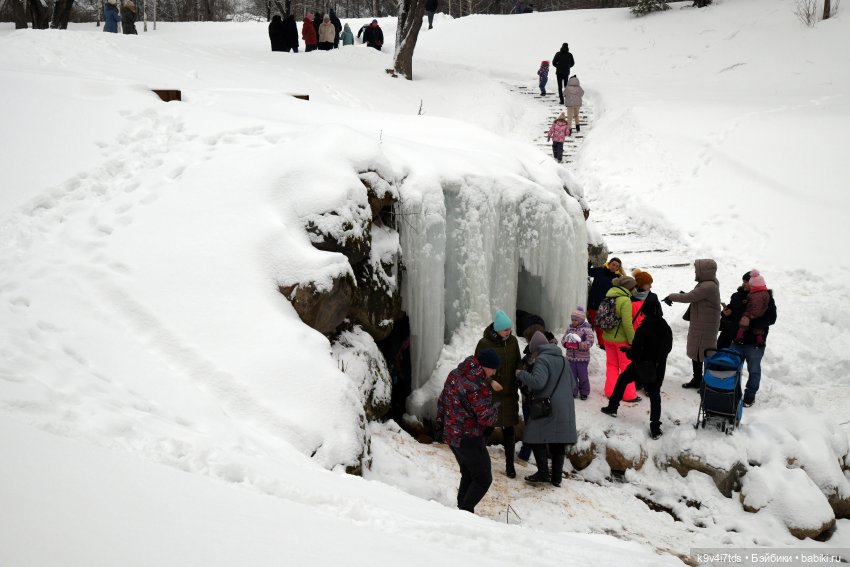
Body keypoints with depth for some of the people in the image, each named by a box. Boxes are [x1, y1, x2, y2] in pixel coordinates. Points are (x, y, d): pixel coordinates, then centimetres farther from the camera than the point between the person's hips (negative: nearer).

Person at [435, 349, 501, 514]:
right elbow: (486, 418, -22)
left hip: (450, 435, 9)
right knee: (483, 479, 4)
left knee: (468, 475, 22)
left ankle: (462, 508, 23)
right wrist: (495, 410, -1)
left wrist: (439, 425, 22)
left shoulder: (455, 374, 4)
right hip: (469, 439, -9)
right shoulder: (477, 386, -24)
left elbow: (441, 401, 14)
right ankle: (465, 511, 0)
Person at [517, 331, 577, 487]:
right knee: (558, 442, 10)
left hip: (547, 408, -7)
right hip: (565, 409, 8)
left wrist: (521, 374, -9)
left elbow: (538, 381, -23)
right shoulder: (562, 359, 16)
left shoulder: (542, 359, -9)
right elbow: (572, 383, 22)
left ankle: (543, 473, -2)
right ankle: (556, 477, 14)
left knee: (537, 438, 2)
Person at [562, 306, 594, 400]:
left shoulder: (587, 329, -11)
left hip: (582, 358, -4)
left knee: (583, 376, 4)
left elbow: (589, 343, -18)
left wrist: (578, 344, -29)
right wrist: (566, 343, -14)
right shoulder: (570, 328, 5)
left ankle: (584, 393, 20)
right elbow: (563, 339, 9)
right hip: (570, 357, 4)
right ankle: (573, 392, 20)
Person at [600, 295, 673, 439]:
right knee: (655, 395, 9)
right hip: (658, 369, 3)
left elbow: (635, 353, -22)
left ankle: (612, 407, 33)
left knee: (622, 380, 23)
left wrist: (628, 351, -1)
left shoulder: (643, 329, -23)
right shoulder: (666, 328, -7)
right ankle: (655, 428, 3)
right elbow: (668, 348, 7)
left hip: (640, 367, -3)